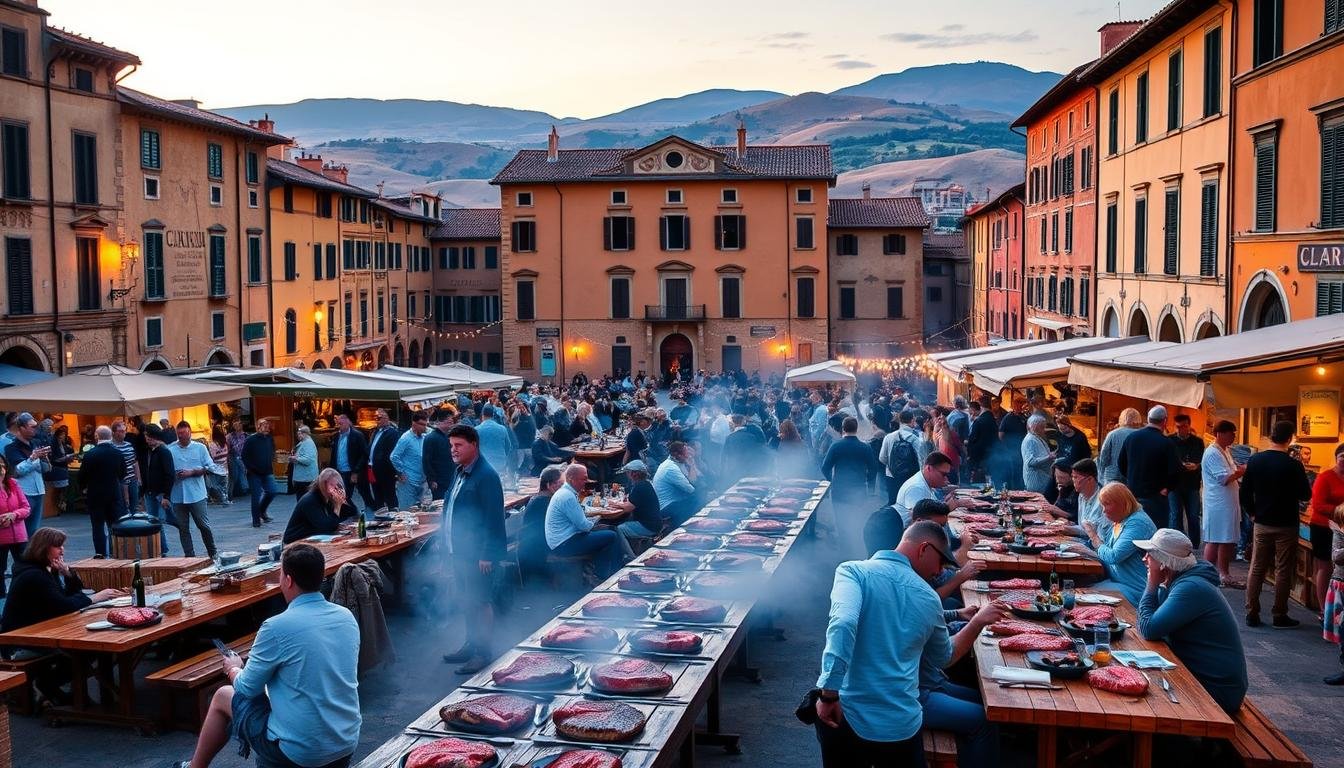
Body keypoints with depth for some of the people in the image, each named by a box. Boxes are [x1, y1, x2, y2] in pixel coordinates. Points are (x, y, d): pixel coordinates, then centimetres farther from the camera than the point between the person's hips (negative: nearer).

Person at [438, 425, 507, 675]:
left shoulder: (486, 476, -18)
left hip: (476, 553, -9)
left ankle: (483, 653, 9)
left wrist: (487, 555, -21)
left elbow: (494, 518, -20)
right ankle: (471, 644, 30)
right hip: (459, 550, 9)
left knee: (478, 602, -1)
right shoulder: (460, 472, 11)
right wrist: (449, 542, 18)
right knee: (466, 601, 18)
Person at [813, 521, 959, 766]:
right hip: (902, 726, 2)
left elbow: (843, 622, -26)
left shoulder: (854, 571, -6)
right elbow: (943, 658, 22)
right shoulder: (930, 599, 4)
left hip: (845, 719, -1)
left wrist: (829, 693, -23)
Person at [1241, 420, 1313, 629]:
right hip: (1286, 526, -4)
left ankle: (1251, 614, 10)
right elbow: (1305, 495, -6)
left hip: (1262, 524, 4)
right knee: (1283, 571, 5)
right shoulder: (1293, 465, -16)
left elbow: (1245, 493, 1)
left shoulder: (1255, 461, -3)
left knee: (1256, 569, 9)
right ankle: (1280, 616, 11)